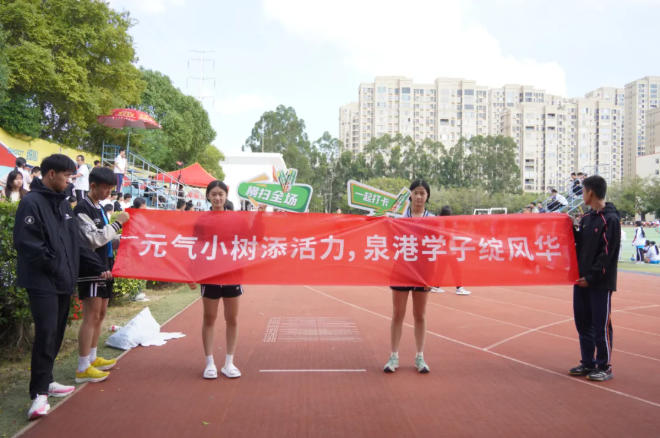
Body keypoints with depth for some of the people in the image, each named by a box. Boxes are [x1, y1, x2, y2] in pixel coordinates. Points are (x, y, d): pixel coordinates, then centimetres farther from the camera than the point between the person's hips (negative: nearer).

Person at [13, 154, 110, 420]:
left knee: (56, 334, 14)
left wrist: (98, 268, 12)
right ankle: (39, 393, -4)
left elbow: (76, 242, 16)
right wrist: (54, 265, -15)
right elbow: (27, 244, -20)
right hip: (42, 283, -8)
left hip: (63, 281, 8)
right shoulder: (32, 203, -12)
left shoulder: (62, 203, 15)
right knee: (46, 334, -11)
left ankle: (45, 381, 27)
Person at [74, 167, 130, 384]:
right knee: (91, 316, -9)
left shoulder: (99, 208, 15)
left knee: (100, 314, 15)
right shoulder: (82, 209, -13)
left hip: (104, 266, 10)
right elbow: (94, 239, -20)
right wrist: (117, 223, -16)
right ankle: (83, 369, -4)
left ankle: (92, 358, 26)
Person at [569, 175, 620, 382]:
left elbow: (607, 254, -16)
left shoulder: (610, 219, -12)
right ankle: (588, 364, 24)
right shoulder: (586, 218, 11)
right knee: (583, 323, 12)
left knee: (601, 326, 1)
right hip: (582, 279, 8)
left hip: (600, 283, -8)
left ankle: (605, 367, 13)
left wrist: (591, 277, -17)